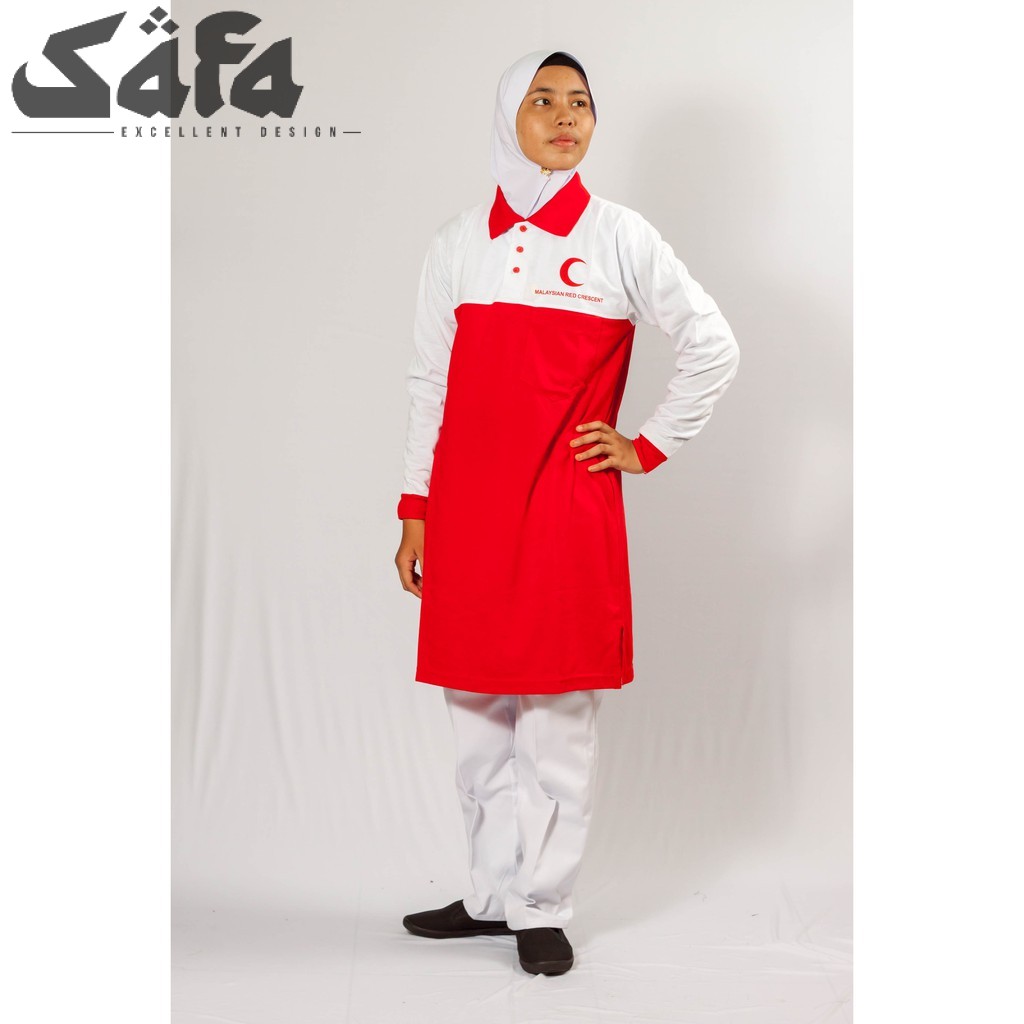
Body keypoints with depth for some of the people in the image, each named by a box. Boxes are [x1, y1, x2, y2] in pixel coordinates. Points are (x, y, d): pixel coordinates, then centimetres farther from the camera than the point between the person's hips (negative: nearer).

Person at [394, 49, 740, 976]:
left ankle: (543, 910, 14)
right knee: (477, 713, 8)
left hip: (569, 509, -3)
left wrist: (649, 447, 1)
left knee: (558, 718, 1)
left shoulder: (618, 237, 2)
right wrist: (415, 511, 8)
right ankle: (494, 896, 23)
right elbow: (428, 385, 11)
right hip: (468, 513, 3)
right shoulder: (459, 243, 10)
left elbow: (713, 346, 4)